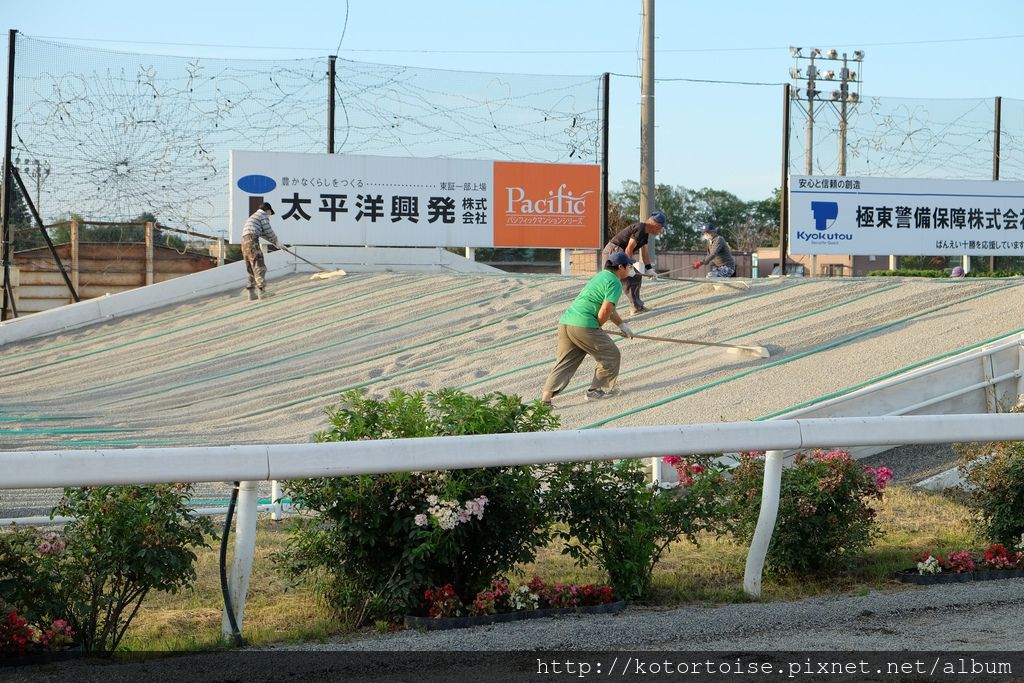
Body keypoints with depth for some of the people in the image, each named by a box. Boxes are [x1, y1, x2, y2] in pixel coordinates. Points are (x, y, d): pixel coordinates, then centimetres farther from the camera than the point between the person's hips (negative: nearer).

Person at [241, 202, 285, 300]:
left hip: (244, 242, 9)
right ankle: (261, 290, -25)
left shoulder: (252, 217, 33)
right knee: (259, 266, -15)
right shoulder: (263, 215, 5)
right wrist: (277, 242, 12)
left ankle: (251, 293, 9)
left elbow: (264, 233, 35)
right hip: (252, 240, -9)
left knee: (251, 269, 12)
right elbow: (268, 231, 0)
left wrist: (275, 242, 35)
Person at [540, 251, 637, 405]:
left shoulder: (601, 276, 25)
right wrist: (597, 328, 3)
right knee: (610, 355, 10)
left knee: (564, 362, 9)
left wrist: (622, 325, 41)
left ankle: (546, 397, -6)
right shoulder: (615, 284, -5)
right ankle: (597, 390, 18)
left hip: (565, 321, 9)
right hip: (583, 325, -9)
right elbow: (604, 313, -14)